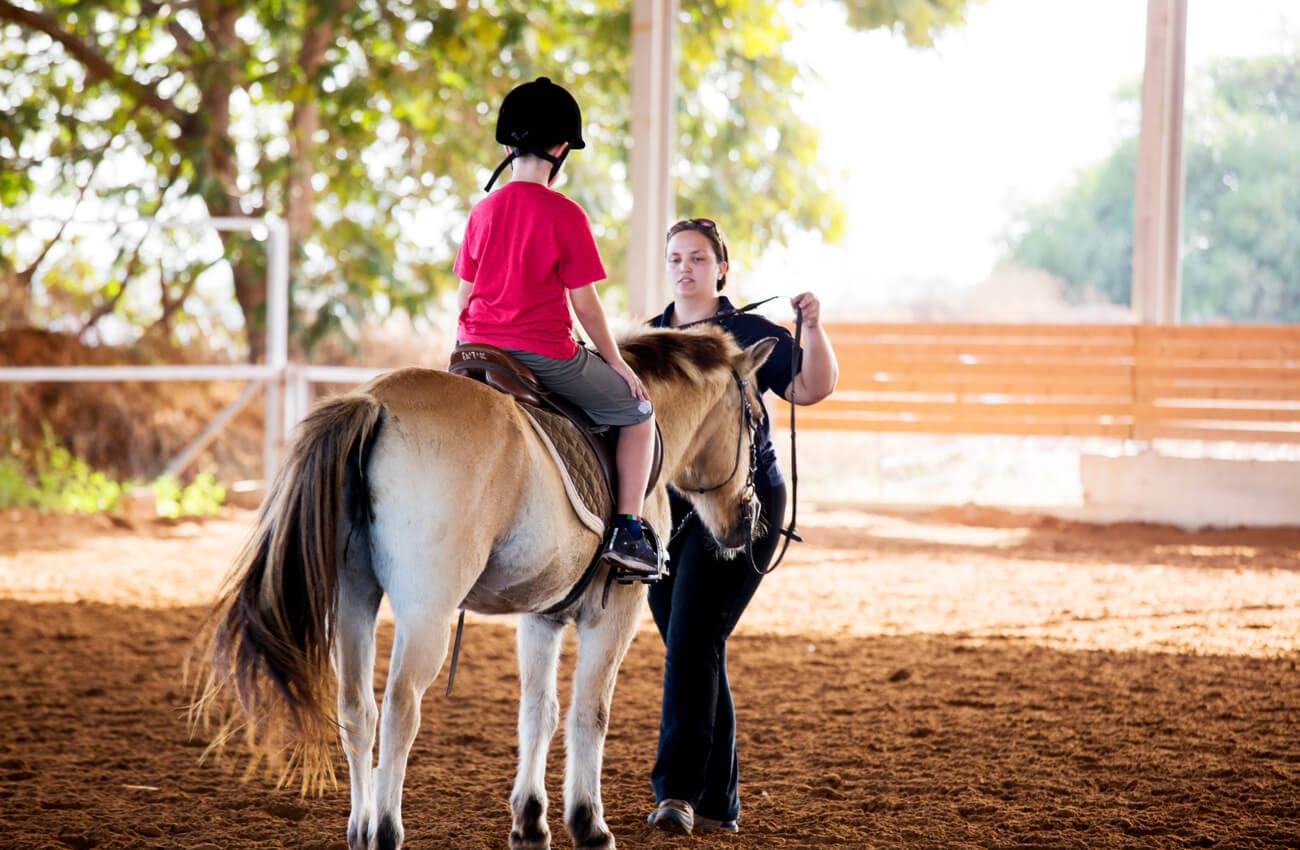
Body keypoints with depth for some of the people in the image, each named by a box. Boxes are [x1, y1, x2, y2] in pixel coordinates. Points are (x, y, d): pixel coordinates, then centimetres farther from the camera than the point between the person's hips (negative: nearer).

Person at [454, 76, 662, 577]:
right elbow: (584, 304, -9)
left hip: (478, 348, 5)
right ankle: (627, 532, 4)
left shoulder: (482, 211, 6)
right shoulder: (565, 215, -10)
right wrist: (617, 363, 3)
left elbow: (464, 295, 10)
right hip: (545, 355, -5)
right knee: (637, 411, 13)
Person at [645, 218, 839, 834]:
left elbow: (813, 388, -10)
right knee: (695, 654, 8)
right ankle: (718, 802, 16)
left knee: (691, 643, -16)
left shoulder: (749, 334, 0)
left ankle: (678, 790, -19)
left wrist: (813, 328, -23)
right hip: (664, 509, 5)